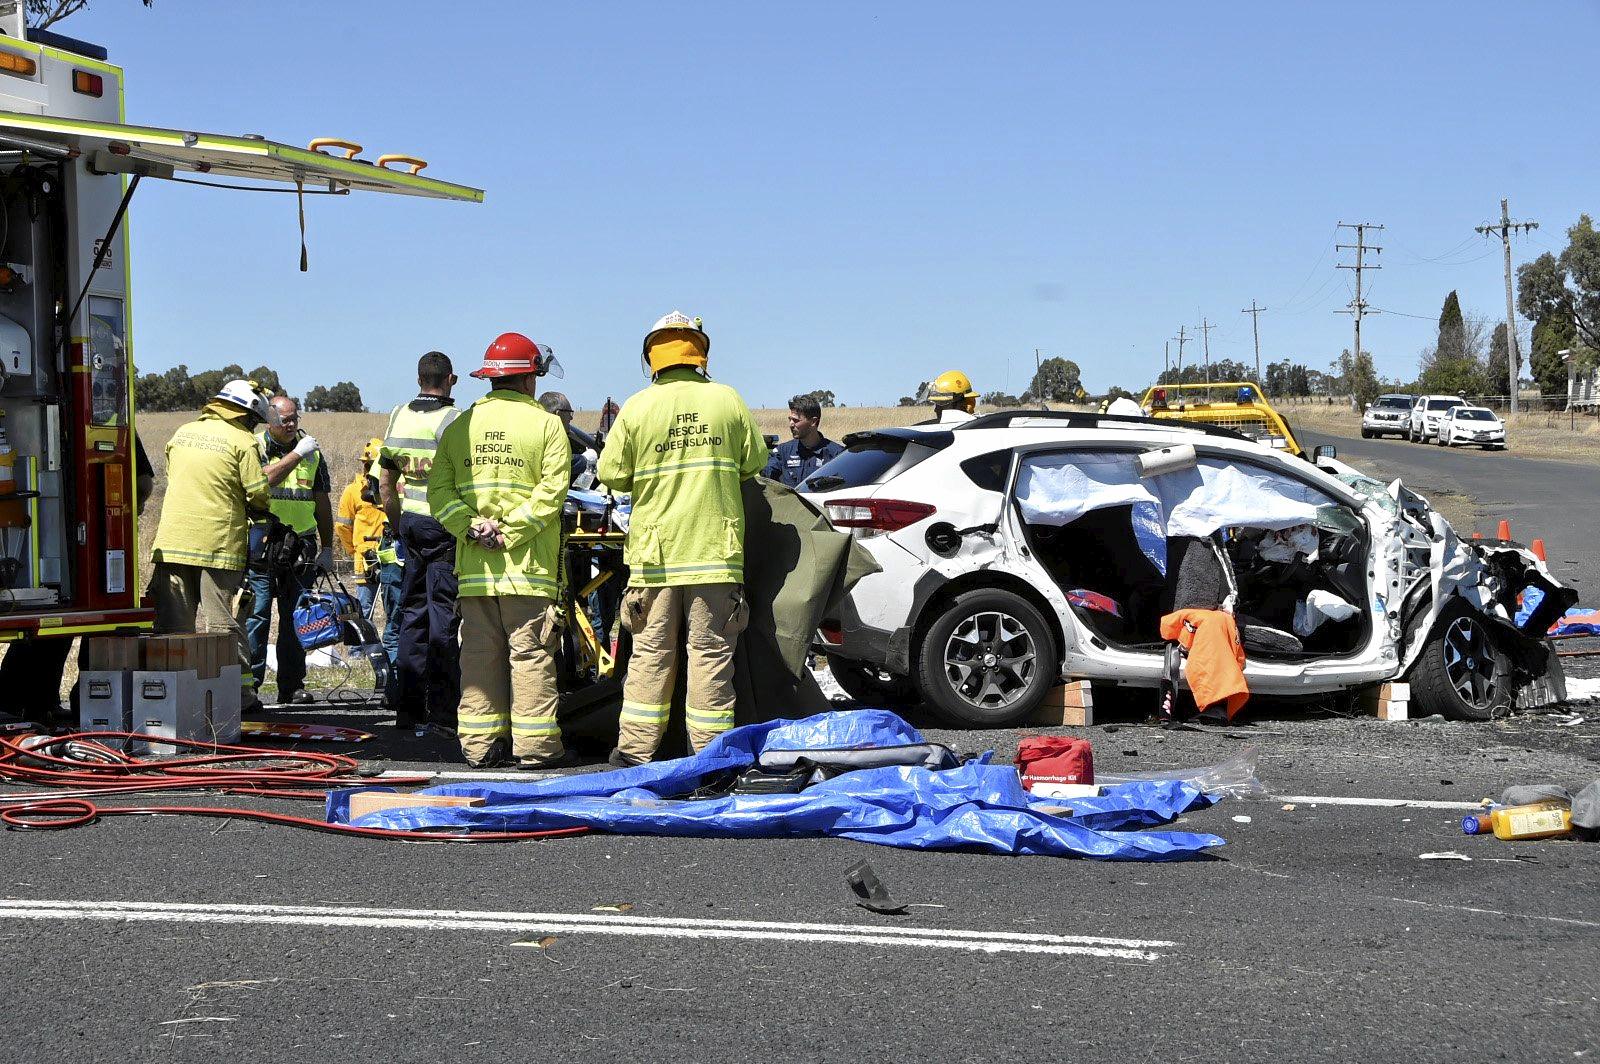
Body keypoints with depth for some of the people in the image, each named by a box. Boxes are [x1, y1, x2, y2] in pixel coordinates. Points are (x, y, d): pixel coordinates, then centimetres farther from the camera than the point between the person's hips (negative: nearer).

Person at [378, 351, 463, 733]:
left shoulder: (398, 416, 8)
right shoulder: (454, 420, -12)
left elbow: (385, 482, 14)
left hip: (411, 521, 6)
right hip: (446, 525, -6)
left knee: (413, 610, 13)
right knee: (443, 613, -3)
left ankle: (408, 707, 16)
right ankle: (442, 711, -3)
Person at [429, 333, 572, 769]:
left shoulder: (460, 425, 11)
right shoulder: (545, 423, -2)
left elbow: (439, 489, 3)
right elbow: (552, 490, -13)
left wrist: (471, 526, -5)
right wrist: (510, 532, -12)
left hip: (473, 565, 4)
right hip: (528, 564, -4)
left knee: (479, 654, 8)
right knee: (531, 654, -1)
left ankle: (481, 743, 9)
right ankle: (536, 744, -1)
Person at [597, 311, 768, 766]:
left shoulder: (637, 408, -3)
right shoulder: (727, 400, -1)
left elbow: (611, 473, 1)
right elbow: (754, 462, 7)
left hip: (655, 552, 0)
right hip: (715, 549, 0)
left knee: (651, 652, 8)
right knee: (712, 652, 4)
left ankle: (635, 749, 10)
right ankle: (709, 750, 6)